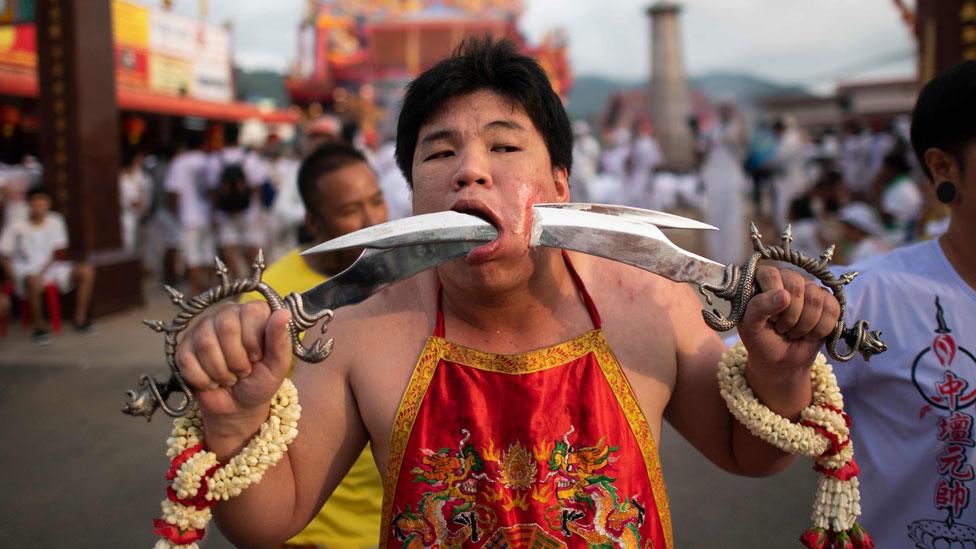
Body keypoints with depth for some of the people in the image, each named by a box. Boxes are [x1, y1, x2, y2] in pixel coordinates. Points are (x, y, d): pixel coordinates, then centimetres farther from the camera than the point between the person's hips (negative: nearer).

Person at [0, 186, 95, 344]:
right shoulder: (16, 227, -9)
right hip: (25, 270, -4)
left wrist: (43, 273, -12)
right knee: (33, 281, -40)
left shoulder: (55, 221, 0)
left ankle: (80, 319, -8)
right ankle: (39, 325, -19)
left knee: (87, 270, -16)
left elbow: (58, 253, 1)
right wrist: (15, 279, -17)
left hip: (50, 267, 4)